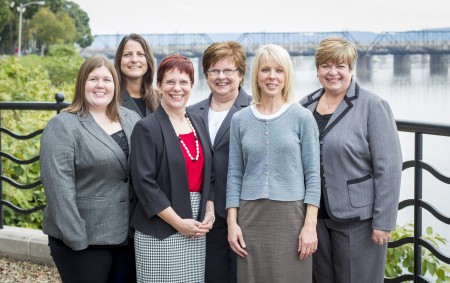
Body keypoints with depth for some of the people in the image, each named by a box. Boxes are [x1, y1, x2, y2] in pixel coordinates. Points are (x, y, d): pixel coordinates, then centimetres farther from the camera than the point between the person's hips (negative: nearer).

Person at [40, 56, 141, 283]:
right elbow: (59, 187, -15)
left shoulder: (131, 120, 9)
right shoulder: (62, 126, -9)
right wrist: (75, 238, -19)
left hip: (129, 235, 6)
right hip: (85, 239, -5)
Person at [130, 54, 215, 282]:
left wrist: (209, 213, -1)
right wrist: (179, 222, -15)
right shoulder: (147, 128, -7)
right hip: (160, 233, -5)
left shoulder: (197, 125, 11)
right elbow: (144, 183, -13)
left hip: (197, 230, 5)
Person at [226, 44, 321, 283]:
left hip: (291, 217, -2)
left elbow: (312, 175, -2)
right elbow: (235, 175, 8)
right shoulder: (240, 119, 6)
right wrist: (232, 222, 1)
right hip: (250, 217, 2)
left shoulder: (302, 117, -1)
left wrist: (310, 225, -8)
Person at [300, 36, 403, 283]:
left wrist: (383, 222, -15)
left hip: (357, 218, -4)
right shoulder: (305, 106, 6)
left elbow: (388, 168, -12)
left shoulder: (372, 106, -8)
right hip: (316, 216, 5)